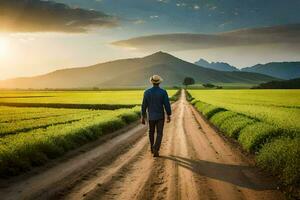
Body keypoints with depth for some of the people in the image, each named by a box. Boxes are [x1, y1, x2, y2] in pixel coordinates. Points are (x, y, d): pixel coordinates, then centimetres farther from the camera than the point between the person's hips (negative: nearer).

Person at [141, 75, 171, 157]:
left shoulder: (147, 92, -7)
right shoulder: (163, 92, -12)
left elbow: (144, 105, -4)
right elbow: (167, 105, -11)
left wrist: (143, 117, 3)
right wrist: (169, 116, 1)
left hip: (151, 116, 2)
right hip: (160, 116, -2)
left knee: (151, 132, 23)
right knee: (159, 134, 4)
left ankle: (152, 148, 33)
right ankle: (156, 150, -14)